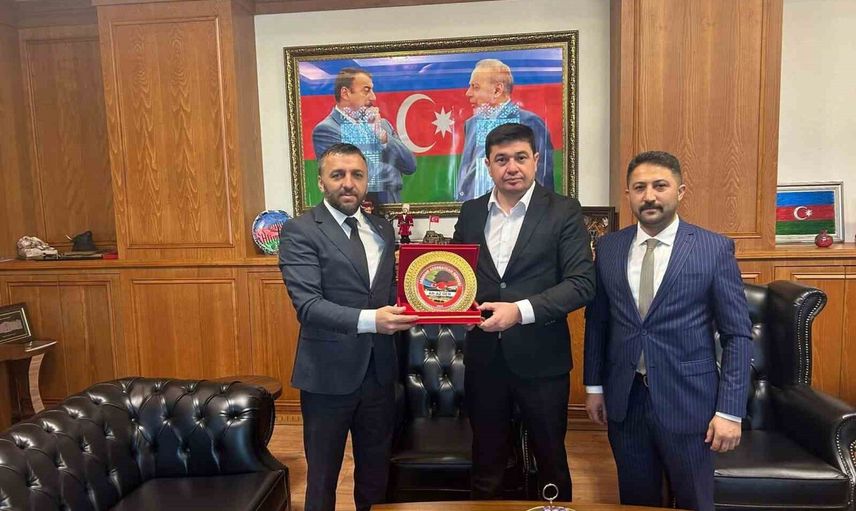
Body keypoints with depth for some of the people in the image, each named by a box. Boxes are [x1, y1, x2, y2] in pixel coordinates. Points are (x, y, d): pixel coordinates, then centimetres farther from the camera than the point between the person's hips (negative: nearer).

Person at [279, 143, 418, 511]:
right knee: (323, 474, 14)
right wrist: (369, 320, -35)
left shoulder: (382, 229, 8)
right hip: (329, 373, -5)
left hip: (379, 370, 5)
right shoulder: (299, 231, -11)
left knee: (376, 469, 21)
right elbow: (308, 305, -21)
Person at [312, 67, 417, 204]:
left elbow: (411, 166, 8)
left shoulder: (381, 124, 13)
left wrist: (383, 136, -5)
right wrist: (391, 168, 5)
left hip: (390, 204, 5)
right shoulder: (326, 130, -4)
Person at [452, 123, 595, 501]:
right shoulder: (471, 212, 6)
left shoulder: (563, 211, -6)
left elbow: (582, 283, -13)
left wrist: (521, 310, -23)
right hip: (483, 356, 3)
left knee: (551, 462, 17)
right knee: (486, 463, 19)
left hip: (540, 358, -3)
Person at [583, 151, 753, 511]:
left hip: (687, 400, -2)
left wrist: (730, 410, -9)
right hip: (624, 400, 3)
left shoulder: (714, 249, -7)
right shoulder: (608, 247, 2)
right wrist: (594, 386, 7)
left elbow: (737, 335, -6)